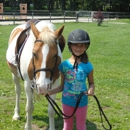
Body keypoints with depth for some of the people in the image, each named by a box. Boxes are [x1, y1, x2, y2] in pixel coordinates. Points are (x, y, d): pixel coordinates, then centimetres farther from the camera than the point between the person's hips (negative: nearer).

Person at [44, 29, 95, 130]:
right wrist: (50, 92, -14)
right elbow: (62, 86, 0)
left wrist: (91, 90, -22)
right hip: (67, 101, 2)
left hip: (81, 102, -2)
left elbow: (91, 83, 0)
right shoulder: (64, 65, -7)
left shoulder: (87, 66, -11)